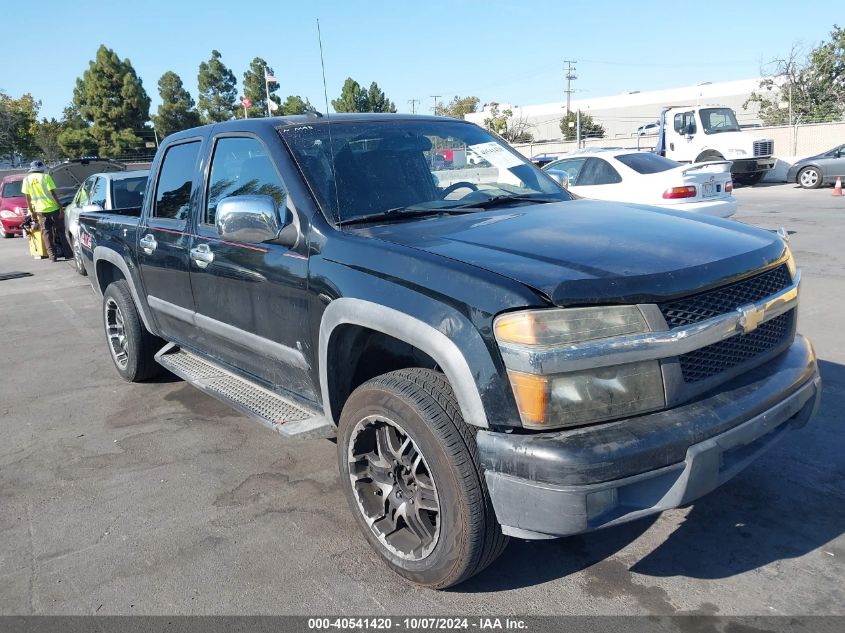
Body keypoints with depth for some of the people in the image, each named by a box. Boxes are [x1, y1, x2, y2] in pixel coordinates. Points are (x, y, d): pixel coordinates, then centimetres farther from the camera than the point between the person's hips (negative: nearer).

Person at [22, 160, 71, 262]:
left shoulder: (26, 179, 5)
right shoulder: (45, 177, -5)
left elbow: (28, 198, 7)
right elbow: (52, 193, -12)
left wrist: (32, 212, 15)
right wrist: (60, 208, -11)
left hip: (40, 210, 2)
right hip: (53, 208, -2)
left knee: (46, 233, 8)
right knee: (60, 231, 8)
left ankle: (52, 255, 3)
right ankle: (67, 253, 8)